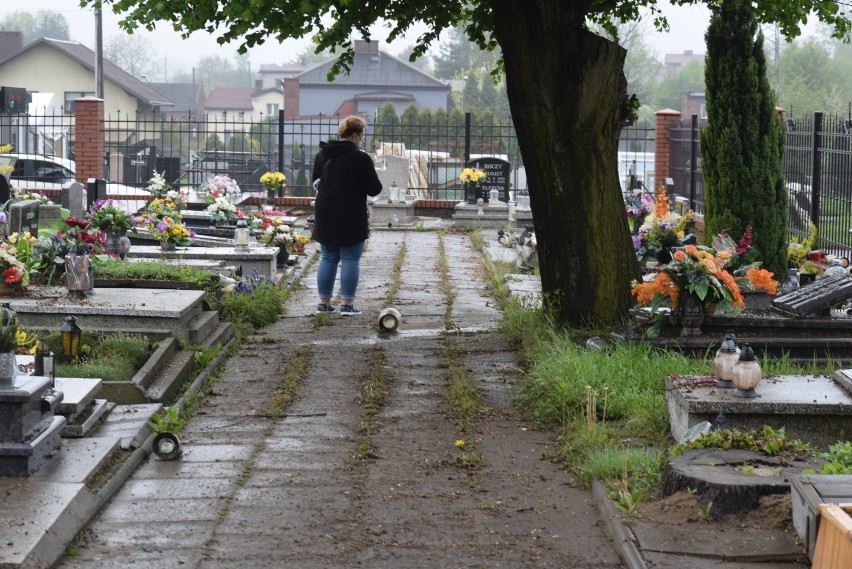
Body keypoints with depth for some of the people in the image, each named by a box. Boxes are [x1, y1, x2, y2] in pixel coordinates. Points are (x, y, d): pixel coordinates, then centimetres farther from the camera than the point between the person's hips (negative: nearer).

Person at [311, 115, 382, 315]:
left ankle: (324, 302, 15)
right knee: (351, 260, 2)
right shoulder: (360, 158, -14)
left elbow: (315, 181, 18)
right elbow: (374, 189, -10)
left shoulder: (322, 155, 6)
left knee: (328, 258, 13)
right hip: (351, 216, -6)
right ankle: (347, 304, 1)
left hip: (325, 215, 6)